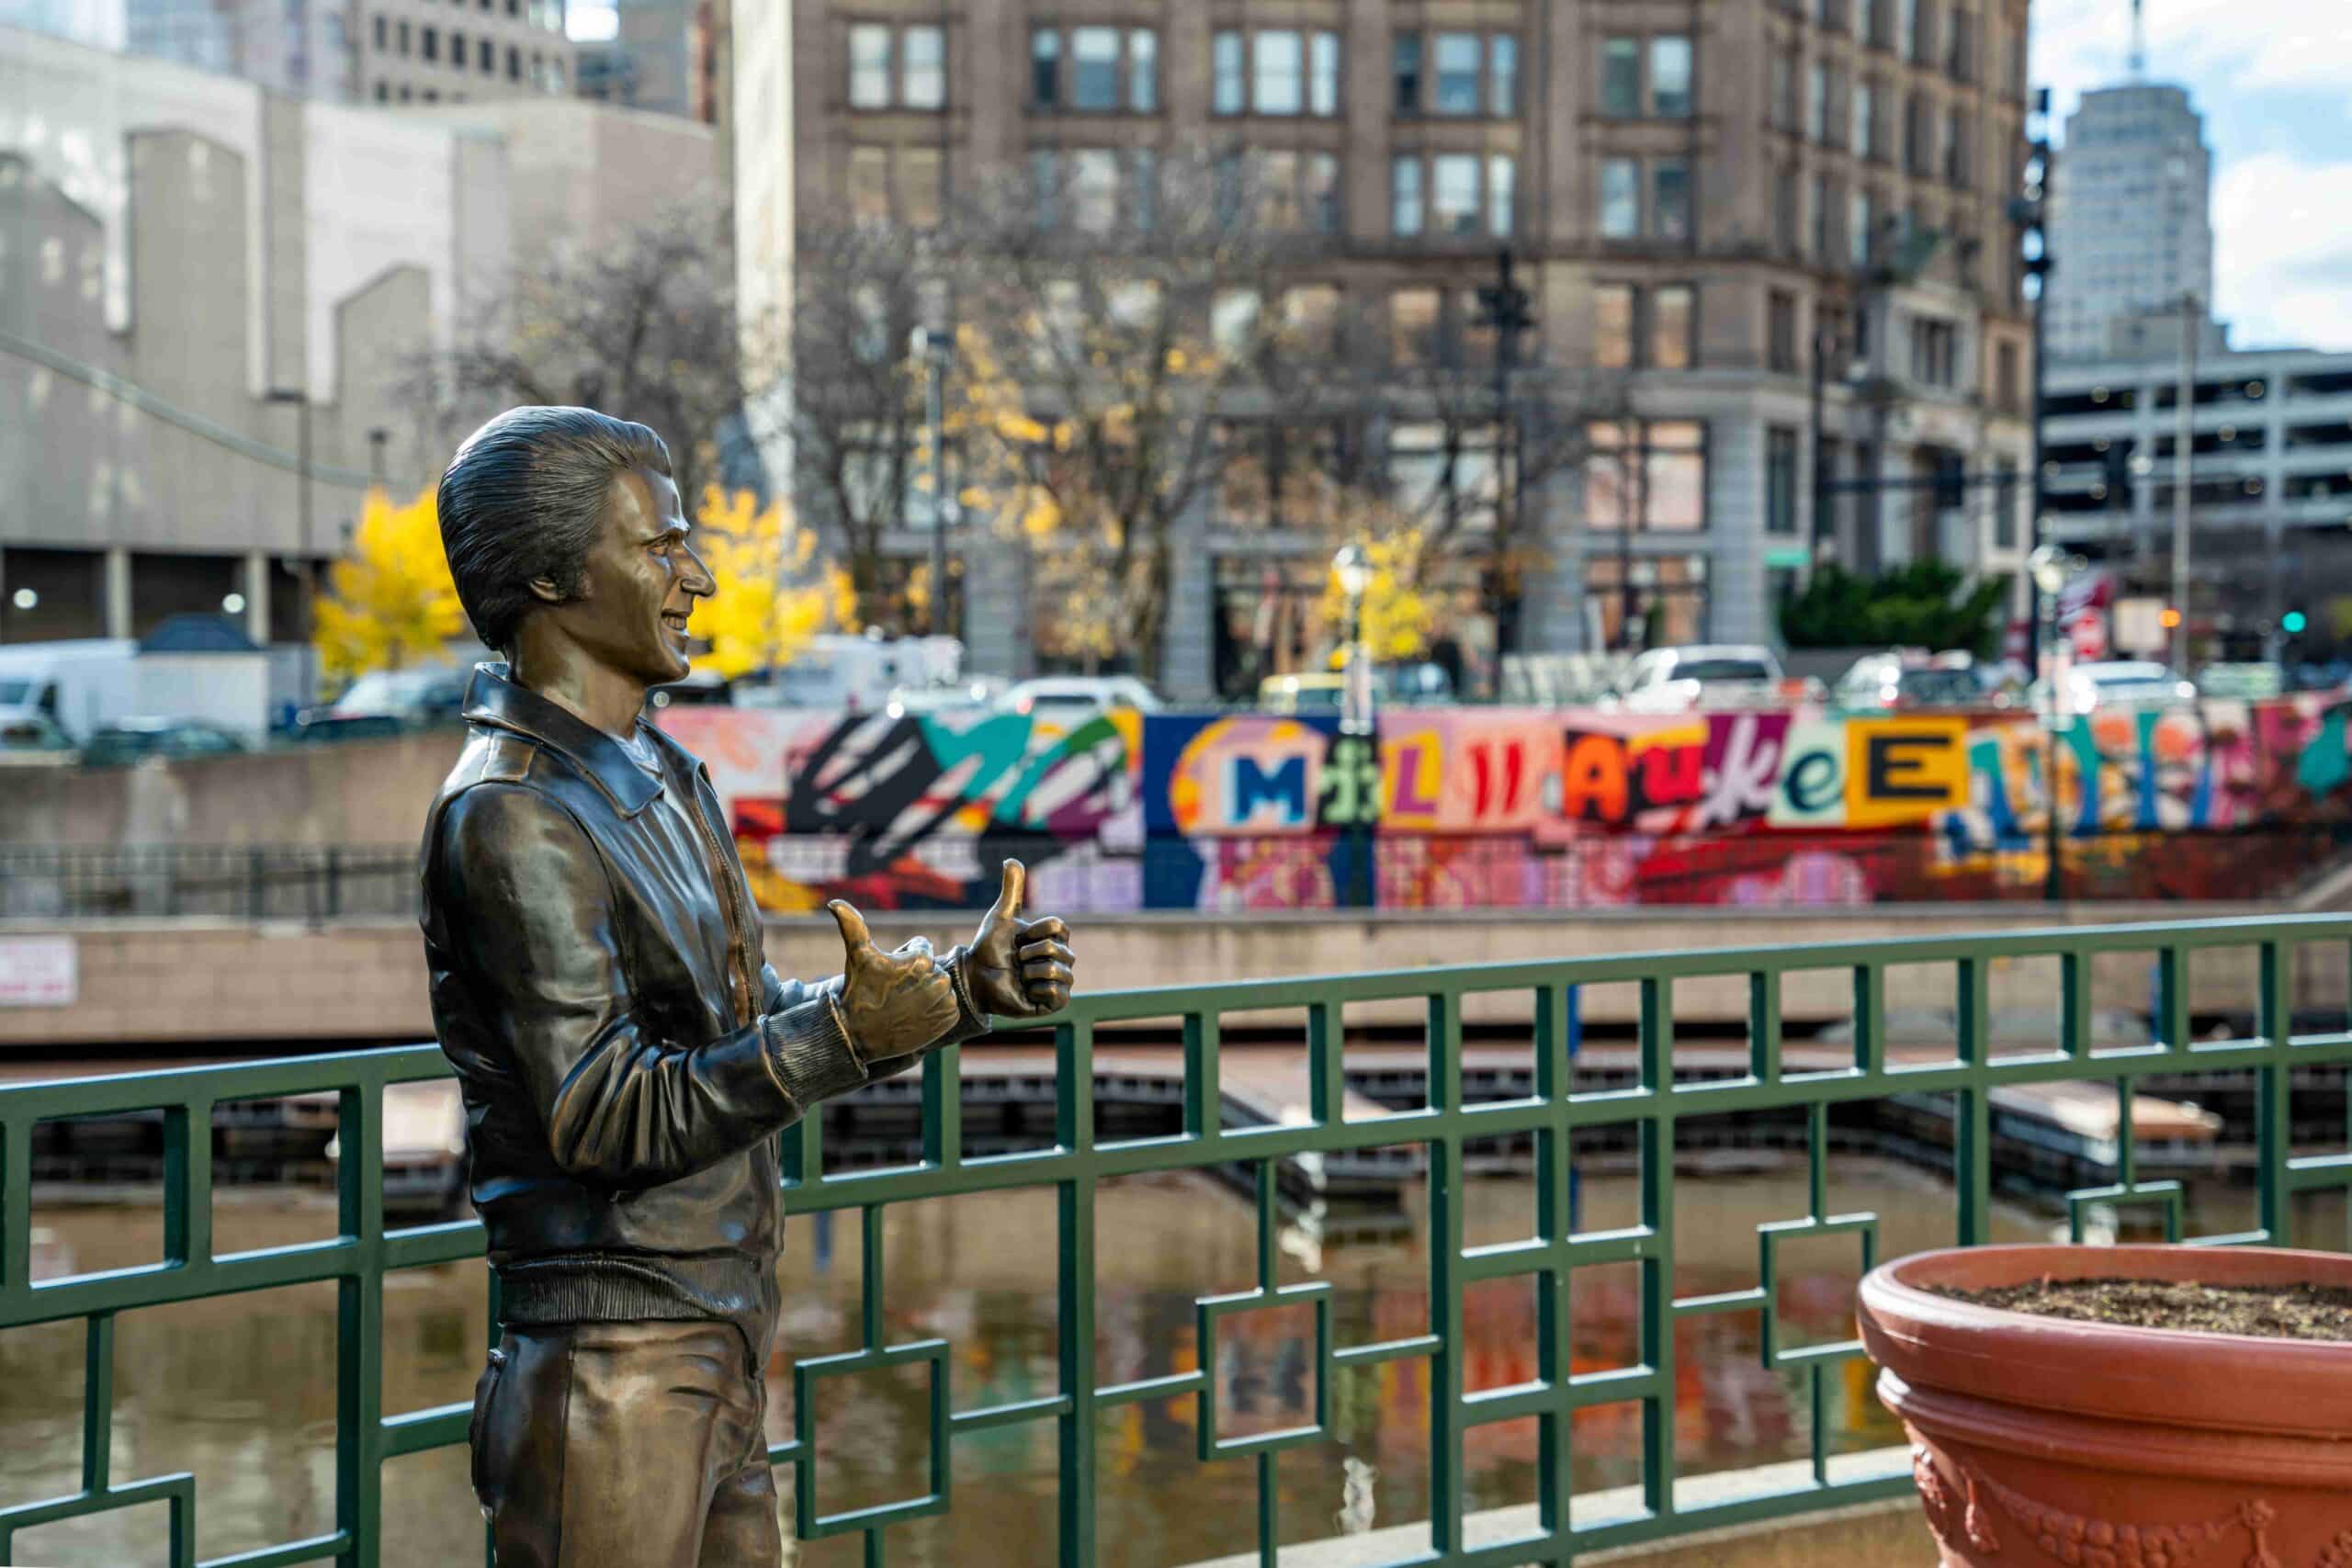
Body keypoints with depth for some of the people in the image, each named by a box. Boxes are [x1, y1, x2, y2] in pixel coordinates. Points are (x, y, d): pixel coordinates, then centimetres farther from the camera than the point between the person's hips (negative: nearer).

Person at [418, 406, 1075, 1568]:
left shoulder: (659, 777, 14)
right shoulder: (509, 818, -17)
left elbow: (755, 1034, 17)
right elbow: (596, 1114, -22)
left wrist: (959, 989, 5)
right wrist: (841, 1036, -28)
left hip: (721, 1350, 9)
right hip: (612, 1372, -9)